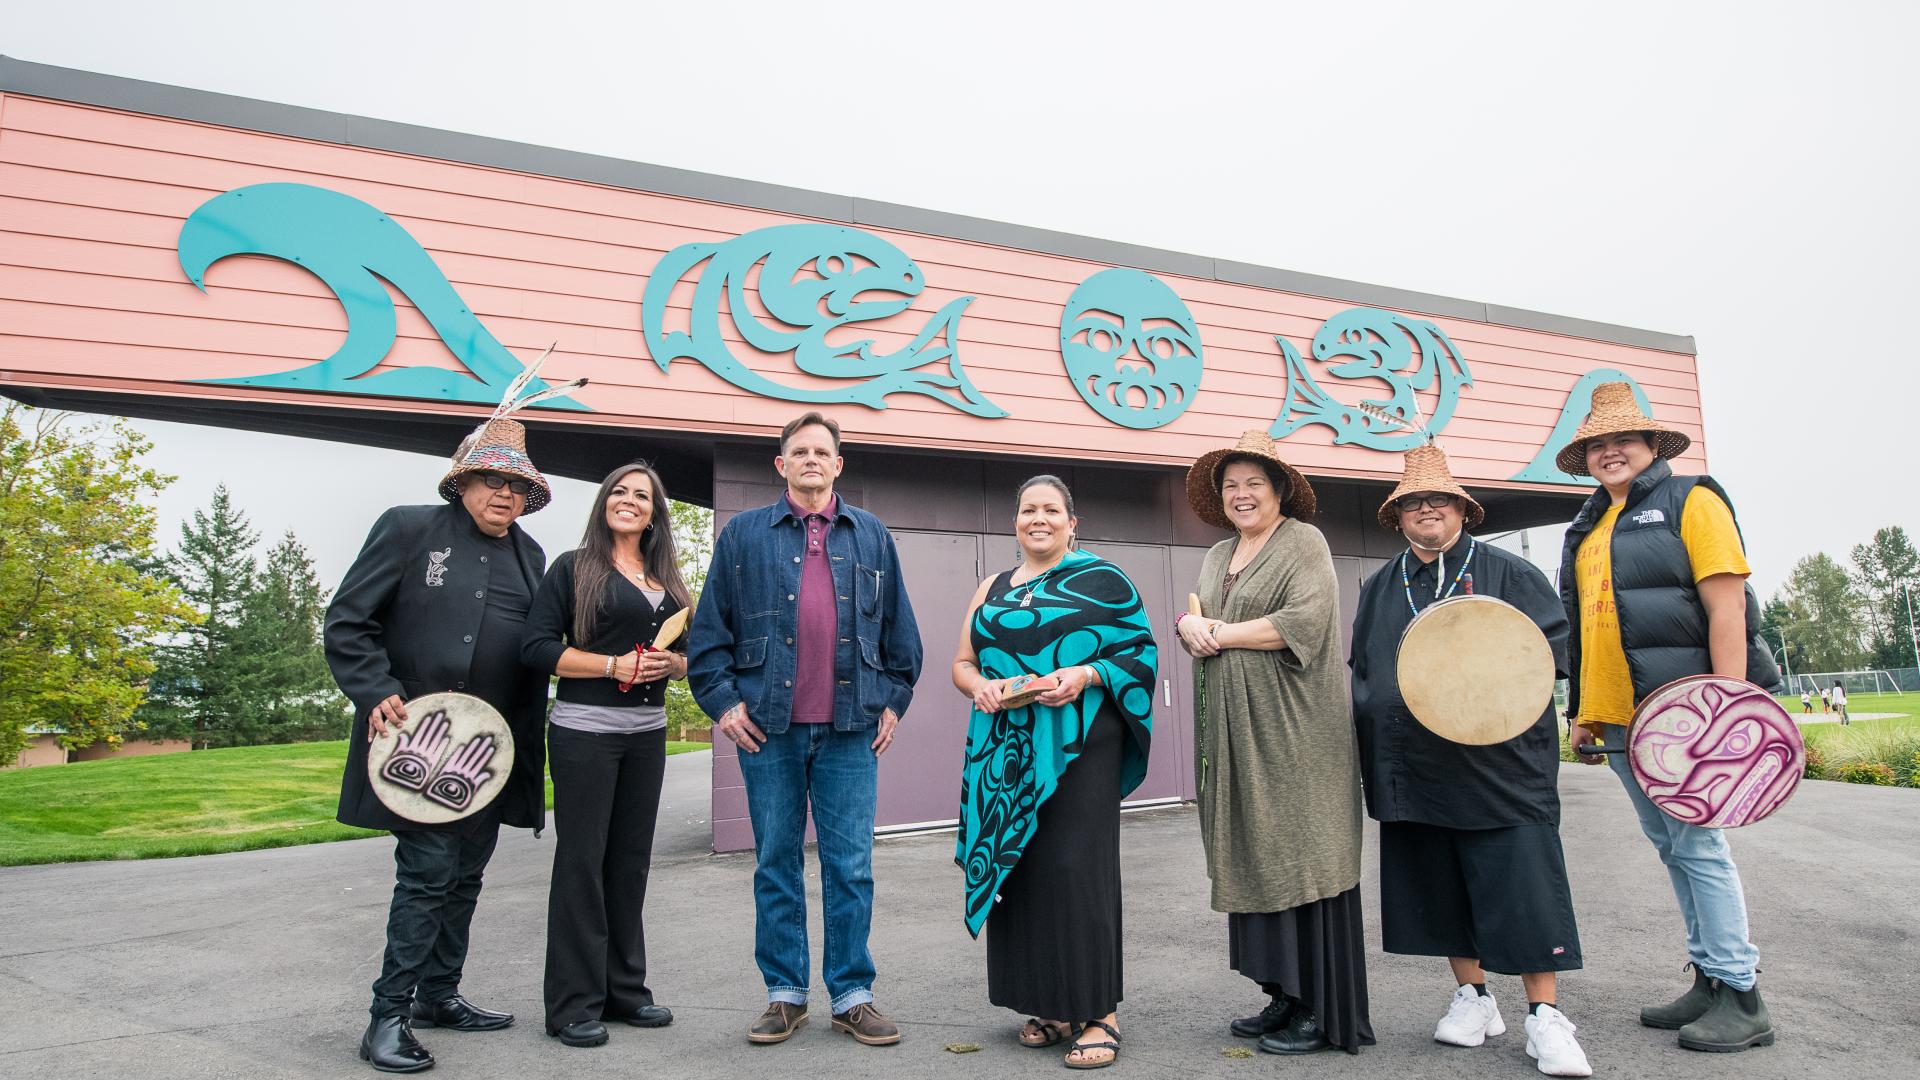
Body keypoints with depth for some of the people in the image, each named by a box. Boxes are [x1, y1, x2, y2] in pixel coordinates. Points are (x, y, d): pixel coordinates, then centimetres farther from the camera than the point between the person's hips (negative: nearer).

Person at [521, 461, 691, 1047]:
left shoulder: (667, 580, 15)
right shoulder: (574, 568, -1)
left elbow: (687, 653, 19)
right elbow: (537, 648, -10)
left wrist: (672, 663, -4)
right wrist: (617, 665, -16)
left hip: (647, 733, 6)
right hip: (586, 730, -5)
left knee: (631, 860, 11)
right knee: (581, 862, -1)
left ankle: (625, 989, 22)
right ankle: (574, 1005, 9)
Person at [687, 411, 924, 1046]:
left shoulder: (871, 536, 11)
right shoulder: (744, 534, 7)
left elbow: (899, 631, 13)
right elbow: (708, 629, 5)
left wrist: (893, 700, 7)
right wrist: (721, 701, -2)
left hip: (851, 729, 1)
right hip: (768, 728, 0)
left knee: (850, 866, 4)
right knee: (776, 863, 8)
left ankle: (852, 995, 16)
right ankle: (785, 994, 21)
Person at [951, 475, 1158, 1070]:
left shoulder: (1100, 579, 3)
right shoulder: (991, 590, 17)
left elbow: (1140, 650, 0)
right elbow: (962, 663, 16)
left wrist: (1088, 675, -17)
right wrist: (981, 687, -6)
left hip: (1078, 745, -4)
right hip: (1006, 749, 5)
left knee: (1076, 867, -8)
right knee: (1017, 865, 5)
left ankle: (1098, 1011, 3)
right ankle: (1047, 1003, 18)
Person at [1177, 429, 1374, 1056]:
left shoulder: (1303, 542, -3)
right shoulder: (1219, 555, 19)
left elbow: (1305, 621, -15)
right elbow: (1195, 616, 18)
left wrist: (1221, 635, -11)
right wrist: (1188, 622, -5)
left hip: (1292, 729, -7)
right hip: (1234, 732, 7)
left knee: (1301, 860, -4)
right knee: (1253, 861, 8)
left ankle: (1324, 1012, 6)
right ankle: (1283, 998, 18)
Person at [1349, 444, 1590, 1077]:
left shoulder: (1508, 573, 5)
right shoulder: (1378, 588, 16)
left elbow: (1553, 645, 0)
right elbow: (1363, 671, 21)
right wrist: (1371, 749, 11)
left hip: (1498, 761, -4)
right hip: (1413, 771, 4)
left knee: (1523, 879, -5)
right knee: (1440, 882, 9)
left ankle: (1545, 1014, 7)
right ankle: (1473, 998, 23)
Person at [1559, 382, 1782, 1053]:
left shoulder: (1689, 500, -2)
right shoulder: (1589, 527, 17)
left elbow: (1726, 605, -11)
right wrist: (1583, 712, 17)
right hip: (1619, 719, 7)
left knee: (1696, 844, -5)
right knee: (1669, 845, 11)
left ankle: (1742, 997, 7)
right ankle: (1709, 980, 21)